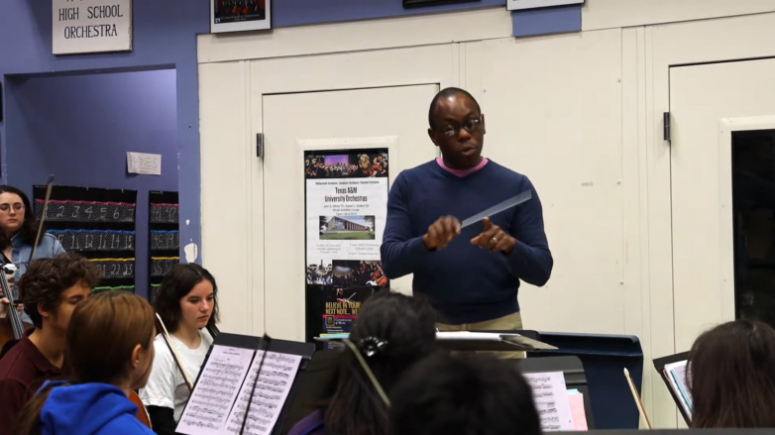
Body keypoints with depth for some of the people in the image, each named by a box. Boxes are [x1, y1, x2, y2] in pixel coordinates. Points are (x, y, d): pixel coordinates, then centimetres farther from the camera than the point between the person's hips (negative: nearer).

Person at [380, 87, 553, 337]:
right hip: (430, 326, 0)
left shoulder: (516, 186, 2)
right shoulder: (409, 185, 3)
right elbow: (390, 262, -4)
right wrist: (427, 242, -22)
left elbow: (541, 270, 0)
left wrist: (510, 246, -20)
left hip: (499, 325, 0)